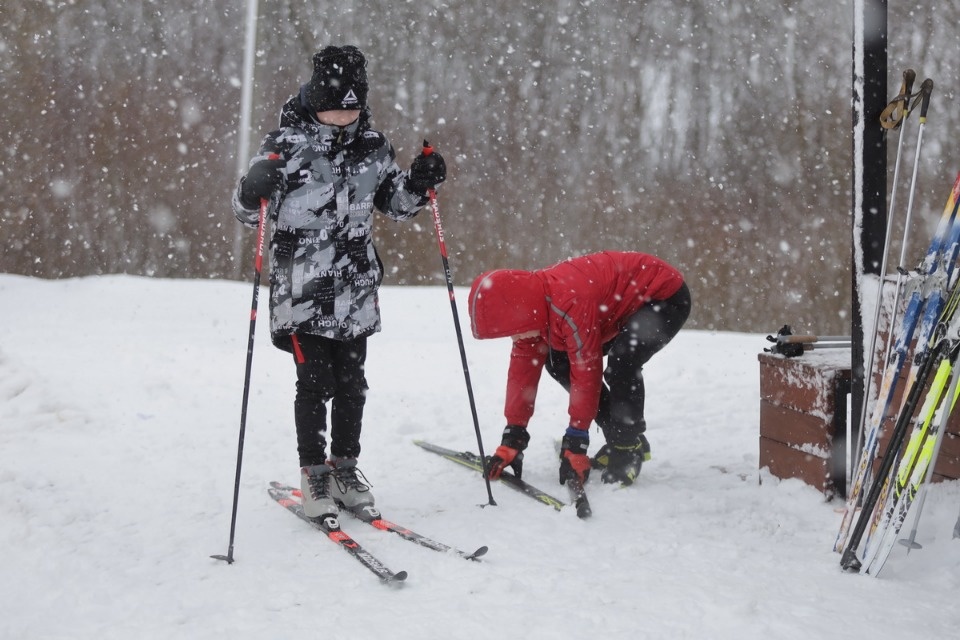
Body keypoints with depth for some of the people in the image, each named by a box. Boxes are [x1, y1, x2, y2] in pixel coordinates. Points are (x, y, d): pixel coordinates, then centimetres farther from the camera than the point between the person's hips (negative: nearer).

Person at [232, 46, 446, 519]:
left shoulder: (373, 145, 5)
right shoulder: (286, 143, -7)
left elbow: (395, 205, 19)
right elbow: (247, 213, -4)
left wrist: (420, 182, 0)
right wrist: (253, 188, -26)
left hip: (355, 291, 4)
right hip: (301, 290, -4)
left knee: (351, 383, 9)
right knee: (315, 382, -3)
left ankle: (345, 467, 24)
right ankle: (313, 474, 12)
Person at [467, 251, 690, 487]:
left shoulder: (571, 306, -38)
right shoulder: (531, 305, -10)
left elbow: (587, 375, -30)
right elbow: (523, 369, -4)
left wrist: (575, 443, -21)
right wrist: (512, 442, -3)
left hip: (666, 297, -9)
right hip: (627, 302, 9)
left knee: (622, 363, -32)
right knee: (558, 361, 1)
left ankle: (628, 448, -9)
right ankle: (617, 437, 10)